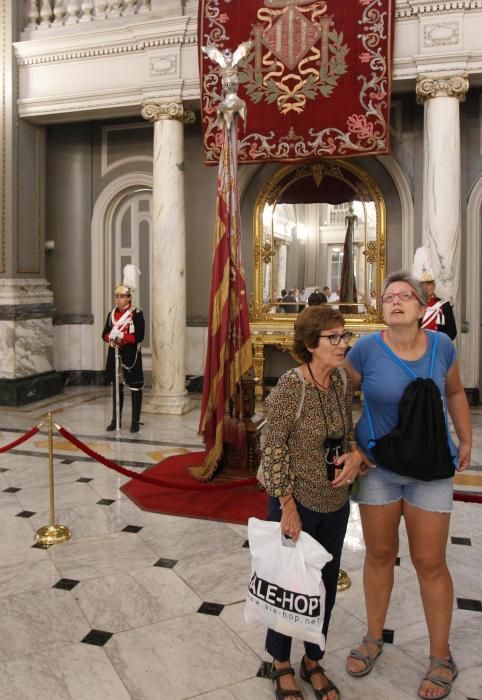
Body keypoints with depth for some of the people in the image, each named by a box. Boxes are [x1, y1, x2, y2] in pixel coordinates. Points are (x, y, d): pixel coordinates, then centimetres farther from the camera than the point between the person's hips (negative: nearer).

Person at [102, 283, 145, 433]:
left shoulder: (137, 313, -6)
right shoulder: (111, 314, 11)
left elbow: (139, 336, -13)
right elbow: (105, 334, 10)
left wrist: (122, 337, -21)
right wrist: (111, 337, -12)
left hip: (131, 355, -5)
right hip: (114, 355, 5)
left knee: (135, 387, 0)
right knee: (116, 387, 12)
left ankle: (135, 421, 8)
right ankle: (115, 419, 22)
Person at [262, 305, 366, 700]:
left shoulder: (343, 380, -1)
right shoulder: (290, 386, -21)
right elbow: (274, 448, -17)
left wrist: (355, 454, -10)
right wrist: (288, 505, -17)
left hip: (335, 503, 6)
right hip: (297, 502, -6)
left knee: (326, 585, 18)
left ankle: (313, 661, 41)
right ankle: (282, 664, 37)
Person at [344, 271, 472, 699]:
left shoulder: (442, 346, -7)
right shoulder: (367, 348, -14)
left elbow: (455, 392, 10)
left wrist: (467, 441, 11)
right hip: (377, 467, 0)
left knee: (430, 563, 7)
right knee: (379, 554, 14)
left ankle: (442, 658, 27)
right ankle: (374, 638, 36)